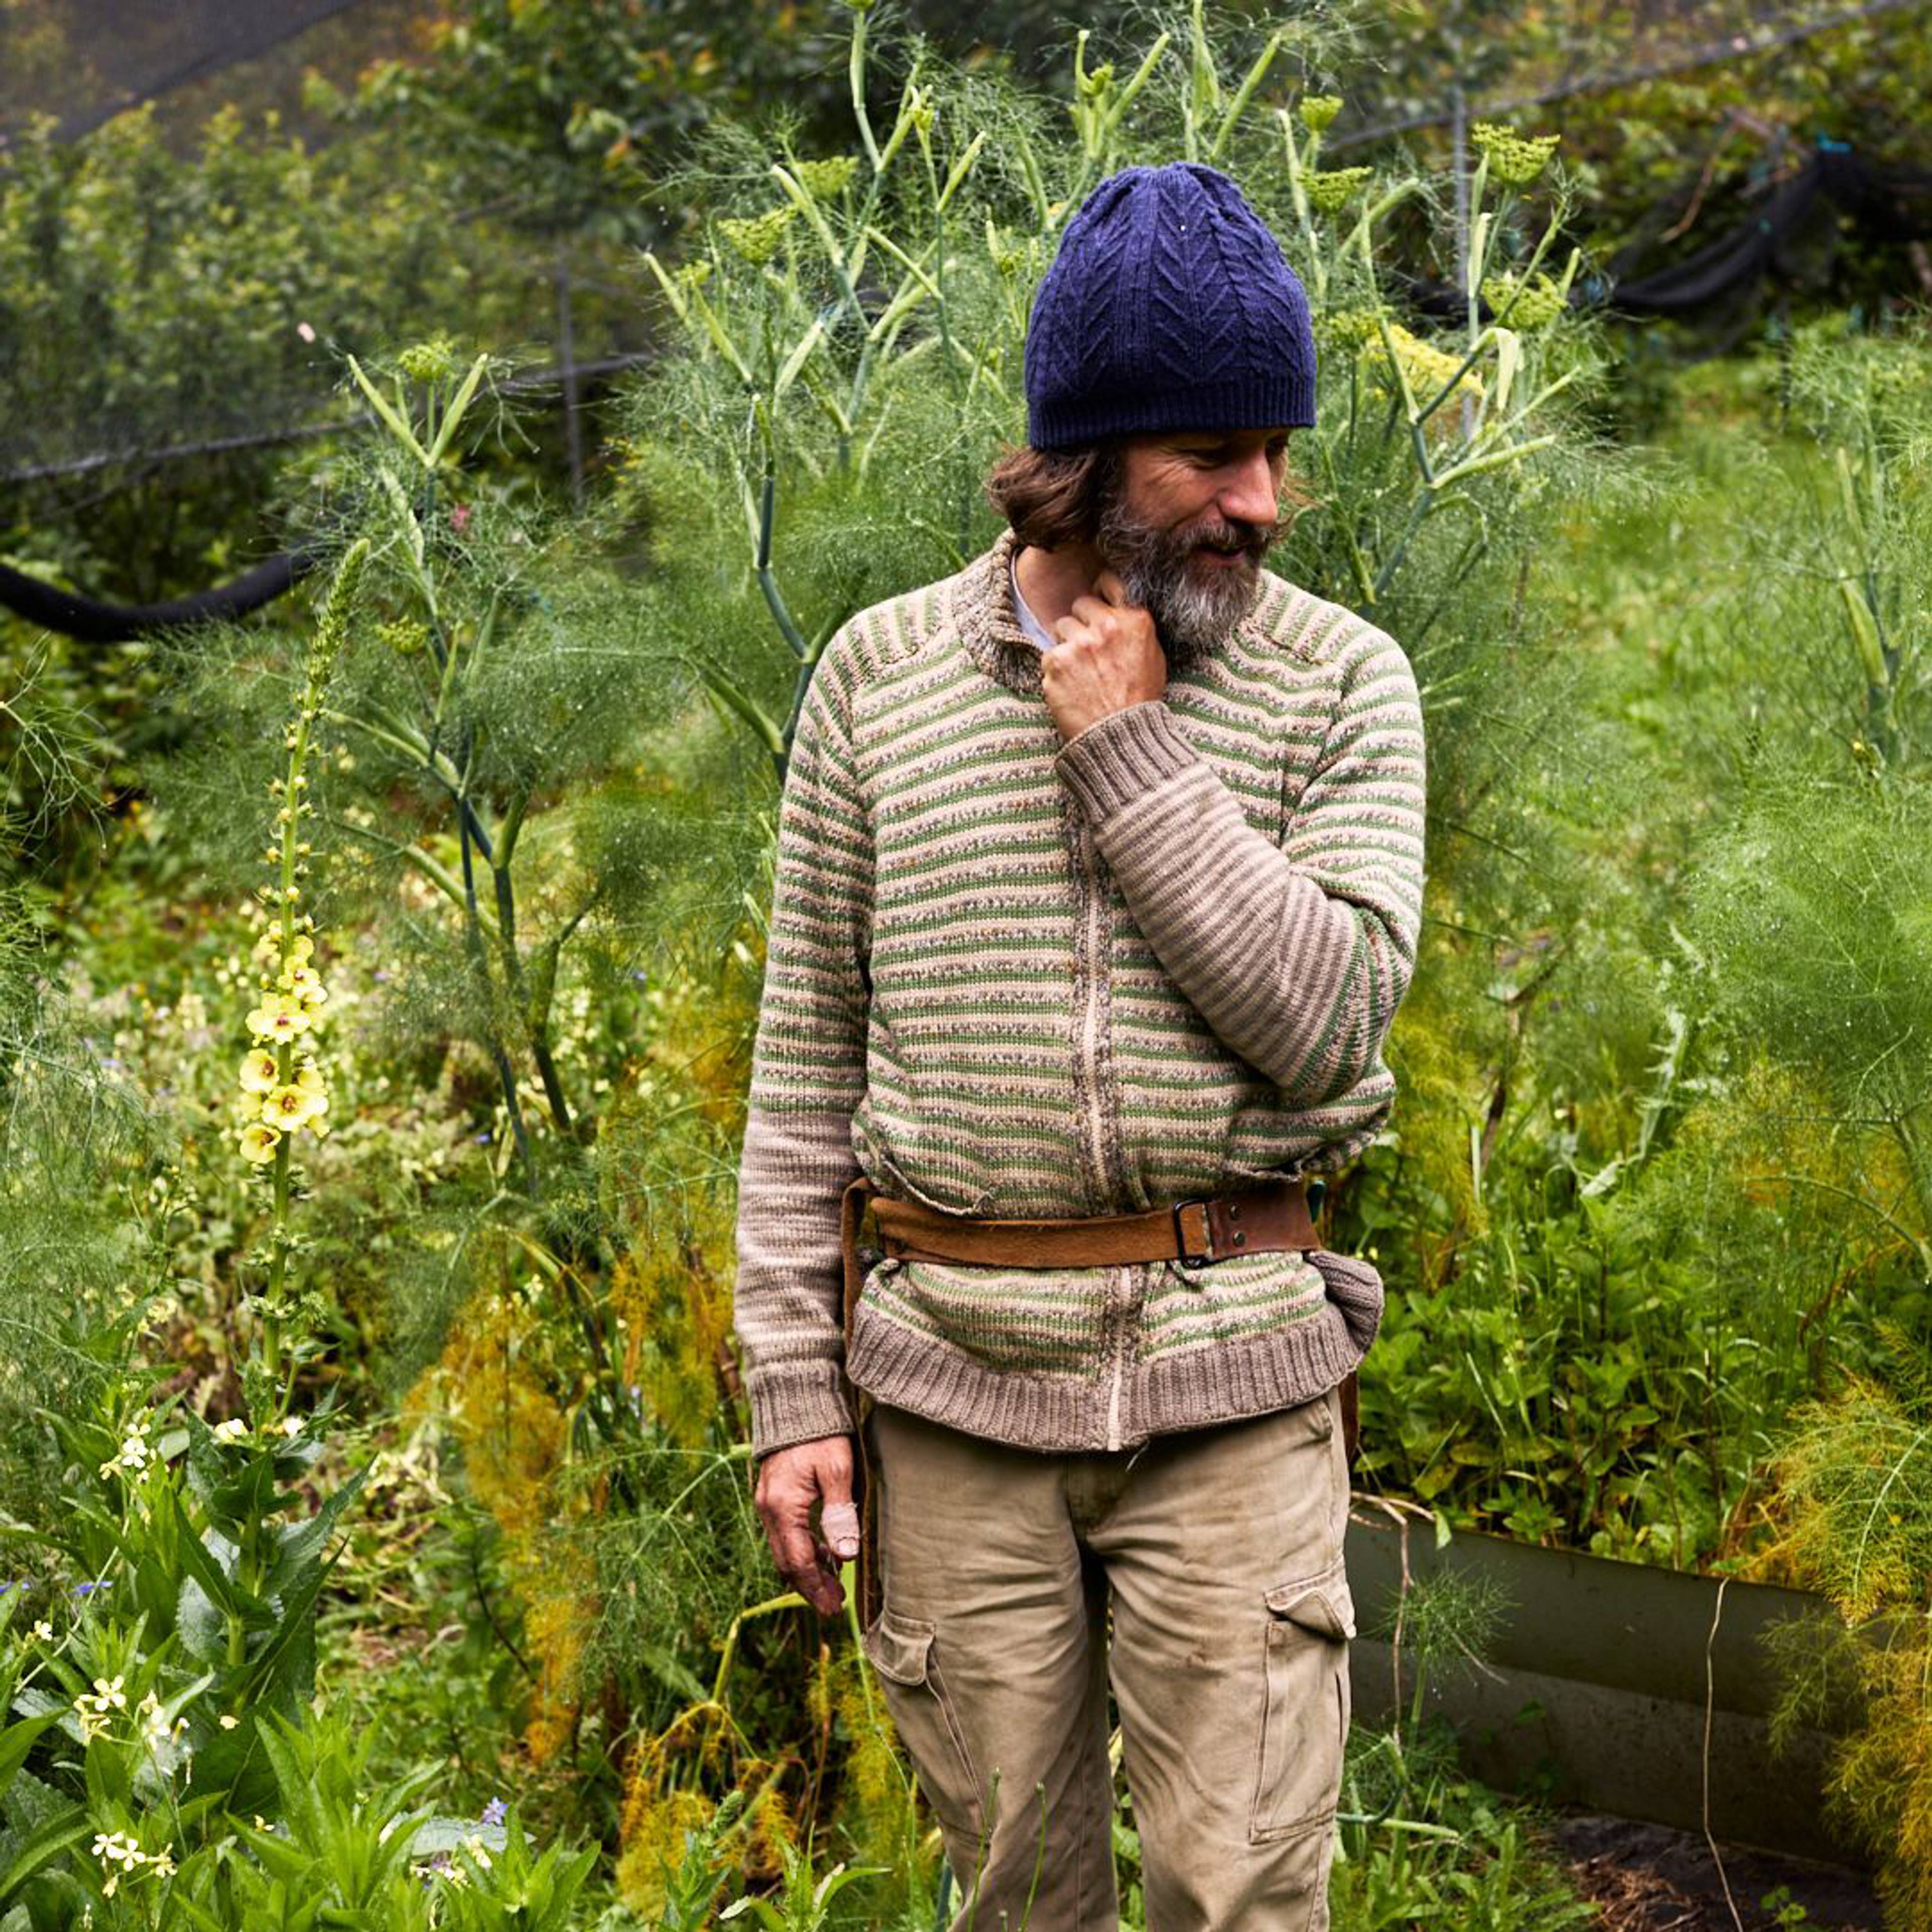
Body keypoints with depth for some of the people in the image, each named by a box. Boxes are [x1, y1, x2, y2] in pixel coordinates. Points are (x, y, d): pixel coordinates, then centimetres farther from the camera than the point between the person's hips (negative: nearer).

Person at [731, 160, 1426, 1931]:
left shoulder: (1341, 683, 0)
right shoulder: (883, 675, 3)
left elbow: (1325, 1023, -13)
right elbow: (808, 1058, 5)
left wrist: (1131, 752, -14)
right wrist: (793, 1393, 2)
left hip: (1235, 1384, -1)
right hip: (956, 1373, 1)